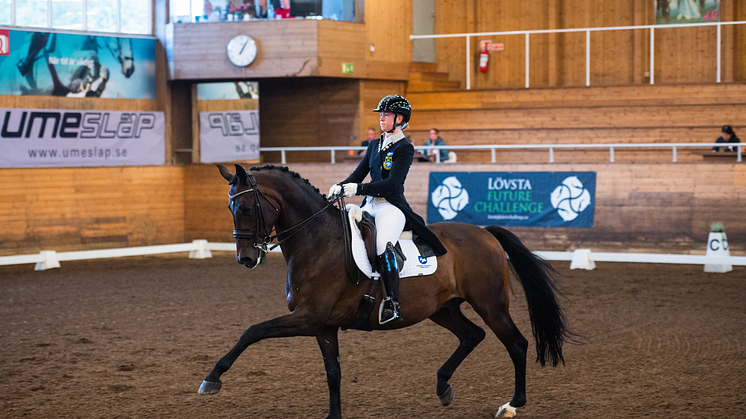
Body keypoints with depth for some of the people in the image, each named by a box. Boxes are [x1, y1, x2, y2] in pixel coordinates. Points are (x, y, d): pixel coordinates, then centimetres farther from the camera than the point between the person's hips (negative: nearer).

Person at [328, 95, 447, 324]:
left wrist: (358, 189, -23)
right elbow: (359, 173, 14)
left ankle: (392, 304, -28)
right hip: (370, 205, 8)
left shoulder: (404, 148, -5)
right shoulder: (374, 145, 18)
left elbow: (392, 184, -16)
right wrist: (341, 187, -7)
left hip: (392, 206, -8)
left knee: (383, 246, -33)